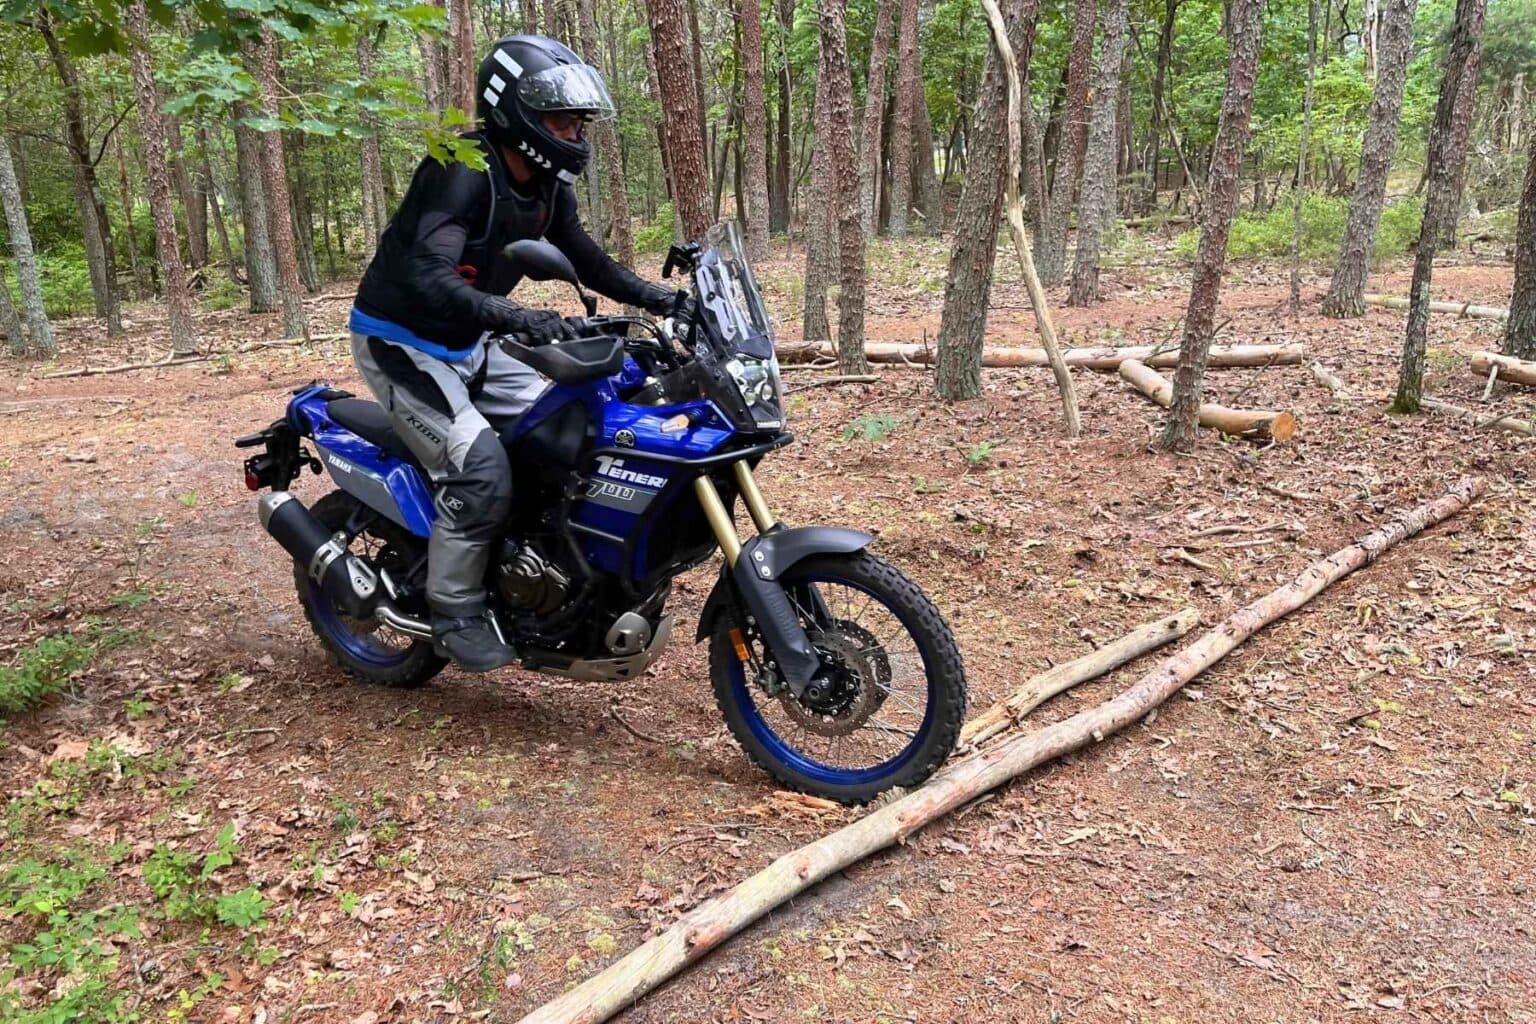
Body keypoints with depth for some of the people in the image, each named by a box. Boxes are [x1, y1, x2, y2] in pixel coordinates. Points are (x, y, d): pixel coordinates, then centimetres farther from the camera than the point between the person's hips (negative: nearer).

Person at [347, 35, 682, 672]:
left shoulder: (548, 185, 0)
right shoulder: (461, 173, -26)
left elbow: (583, 259, 13)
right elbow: (429, 276, -40)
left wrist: (654, 297, -3)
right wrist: (519, 319, -54)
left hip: (467, 346, 9)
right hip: (402, 345, -9)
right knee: (482, 471, -22)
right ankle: (455, 615, -5)